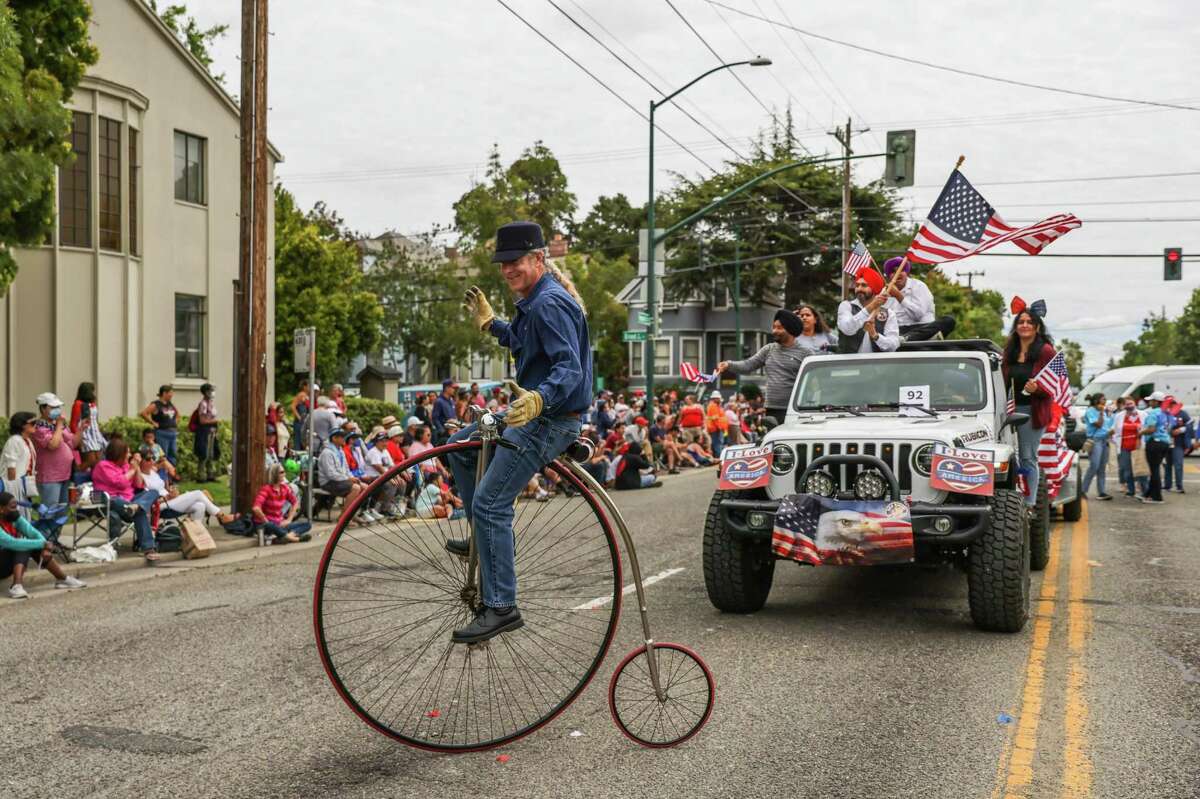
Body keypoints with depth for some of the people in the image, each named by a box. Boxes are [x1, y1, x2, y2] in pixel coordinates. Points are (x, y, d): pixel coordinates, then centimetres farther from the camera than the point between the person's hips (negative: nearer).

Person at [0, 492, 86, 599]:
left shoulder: (14, 518, -3)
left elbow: (34, 533, -8)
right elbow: (13, 543, -35)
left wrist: (45, 547, -27)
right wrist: (42, 544, -30)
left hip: (10, 565, 7)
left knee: (35, 545, -9)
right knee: (22, 547, -25)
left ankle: (63, 578, -4)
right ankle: (17, 586, -39)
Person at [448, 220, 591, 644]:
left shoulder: (550, 303, -19)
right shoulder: (534, 300, 14)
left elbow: (570, 367, -29)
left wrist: (538, 399, -46)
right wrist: (489, 322, 31)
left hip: (549, 419, -11)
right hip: (532, 409, 11)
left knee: (489, 504, -13)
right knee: (461, 445, 22)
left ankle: (501, 607, -9)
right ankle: (487, 538, 26)